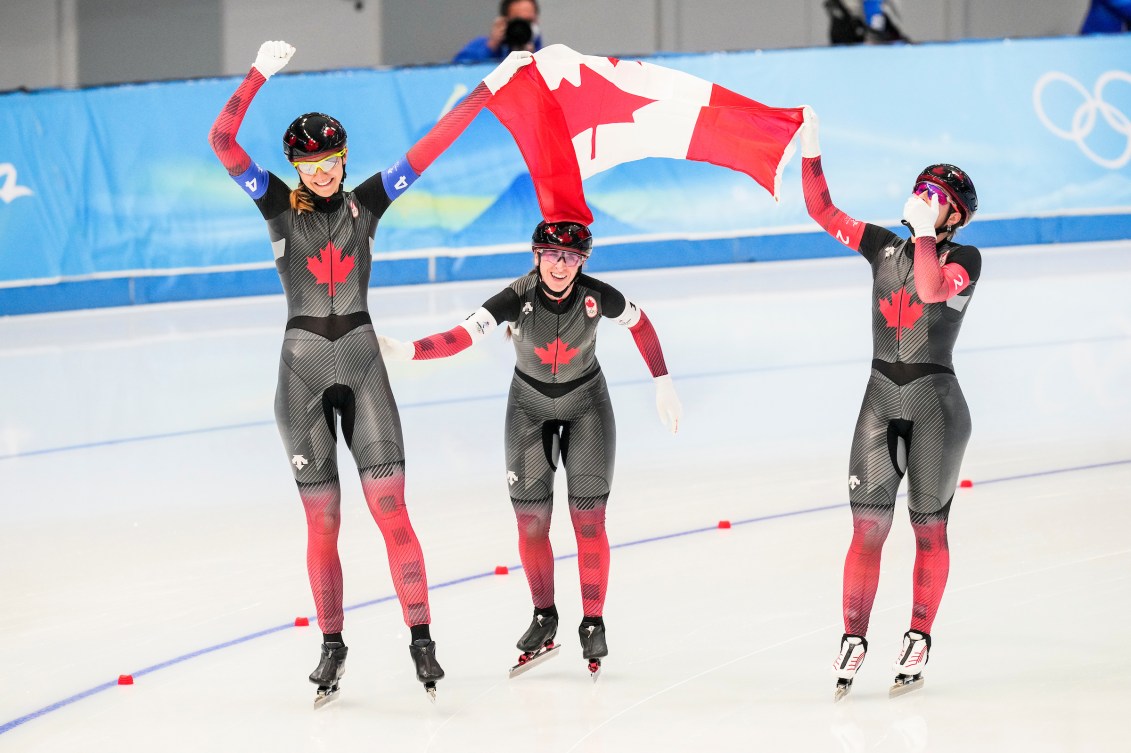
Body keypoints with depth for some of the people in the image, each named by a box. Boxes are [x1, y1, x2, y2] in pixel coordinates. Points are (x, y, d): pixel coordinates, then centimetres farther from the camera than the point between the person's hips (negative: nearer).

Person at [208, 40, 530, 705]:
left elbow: (432, 146, 2)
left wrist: (489, 89, -2)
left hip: (363, 364, 1)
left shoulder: (368, 201, 5)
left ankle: (421, 636, -4)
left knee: (391, 508, -7)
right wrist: (259, 75, -20)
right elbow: (222, 142, -10)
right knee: (322, 520, 2)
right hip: (303, 368, 0)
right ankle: (332, 644, 12)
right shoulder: (279, 205, 2)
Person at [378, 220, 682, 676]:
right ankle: (544, 618, 19)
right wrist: (407, 351, -53)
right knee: (531, 520, 0)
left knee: (588, 520, -4)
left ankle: (593, 624, 10)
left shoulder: (596, 296, -22)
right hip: (530, 407, 0)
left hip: (586, 407, 0)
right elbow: (463, 336, -37)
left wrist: (663, 383, 2)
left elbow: (640, 323, -2)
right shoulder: (518, 297, -26)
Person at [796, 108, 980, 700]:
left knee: (929, 528, 5)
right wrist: (810, 149, 0)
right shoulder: (884, 248, 10)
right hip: (881, 399, 4)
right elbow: (823, 212, 8)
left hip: (936, 401, -4)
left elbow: (931, 289, -25)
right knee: (868, 526, -2)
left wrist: (925, 232, -18)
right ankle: (853, 637, 1)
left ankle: (919, 639, 15)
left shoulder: (964, 260, -4)